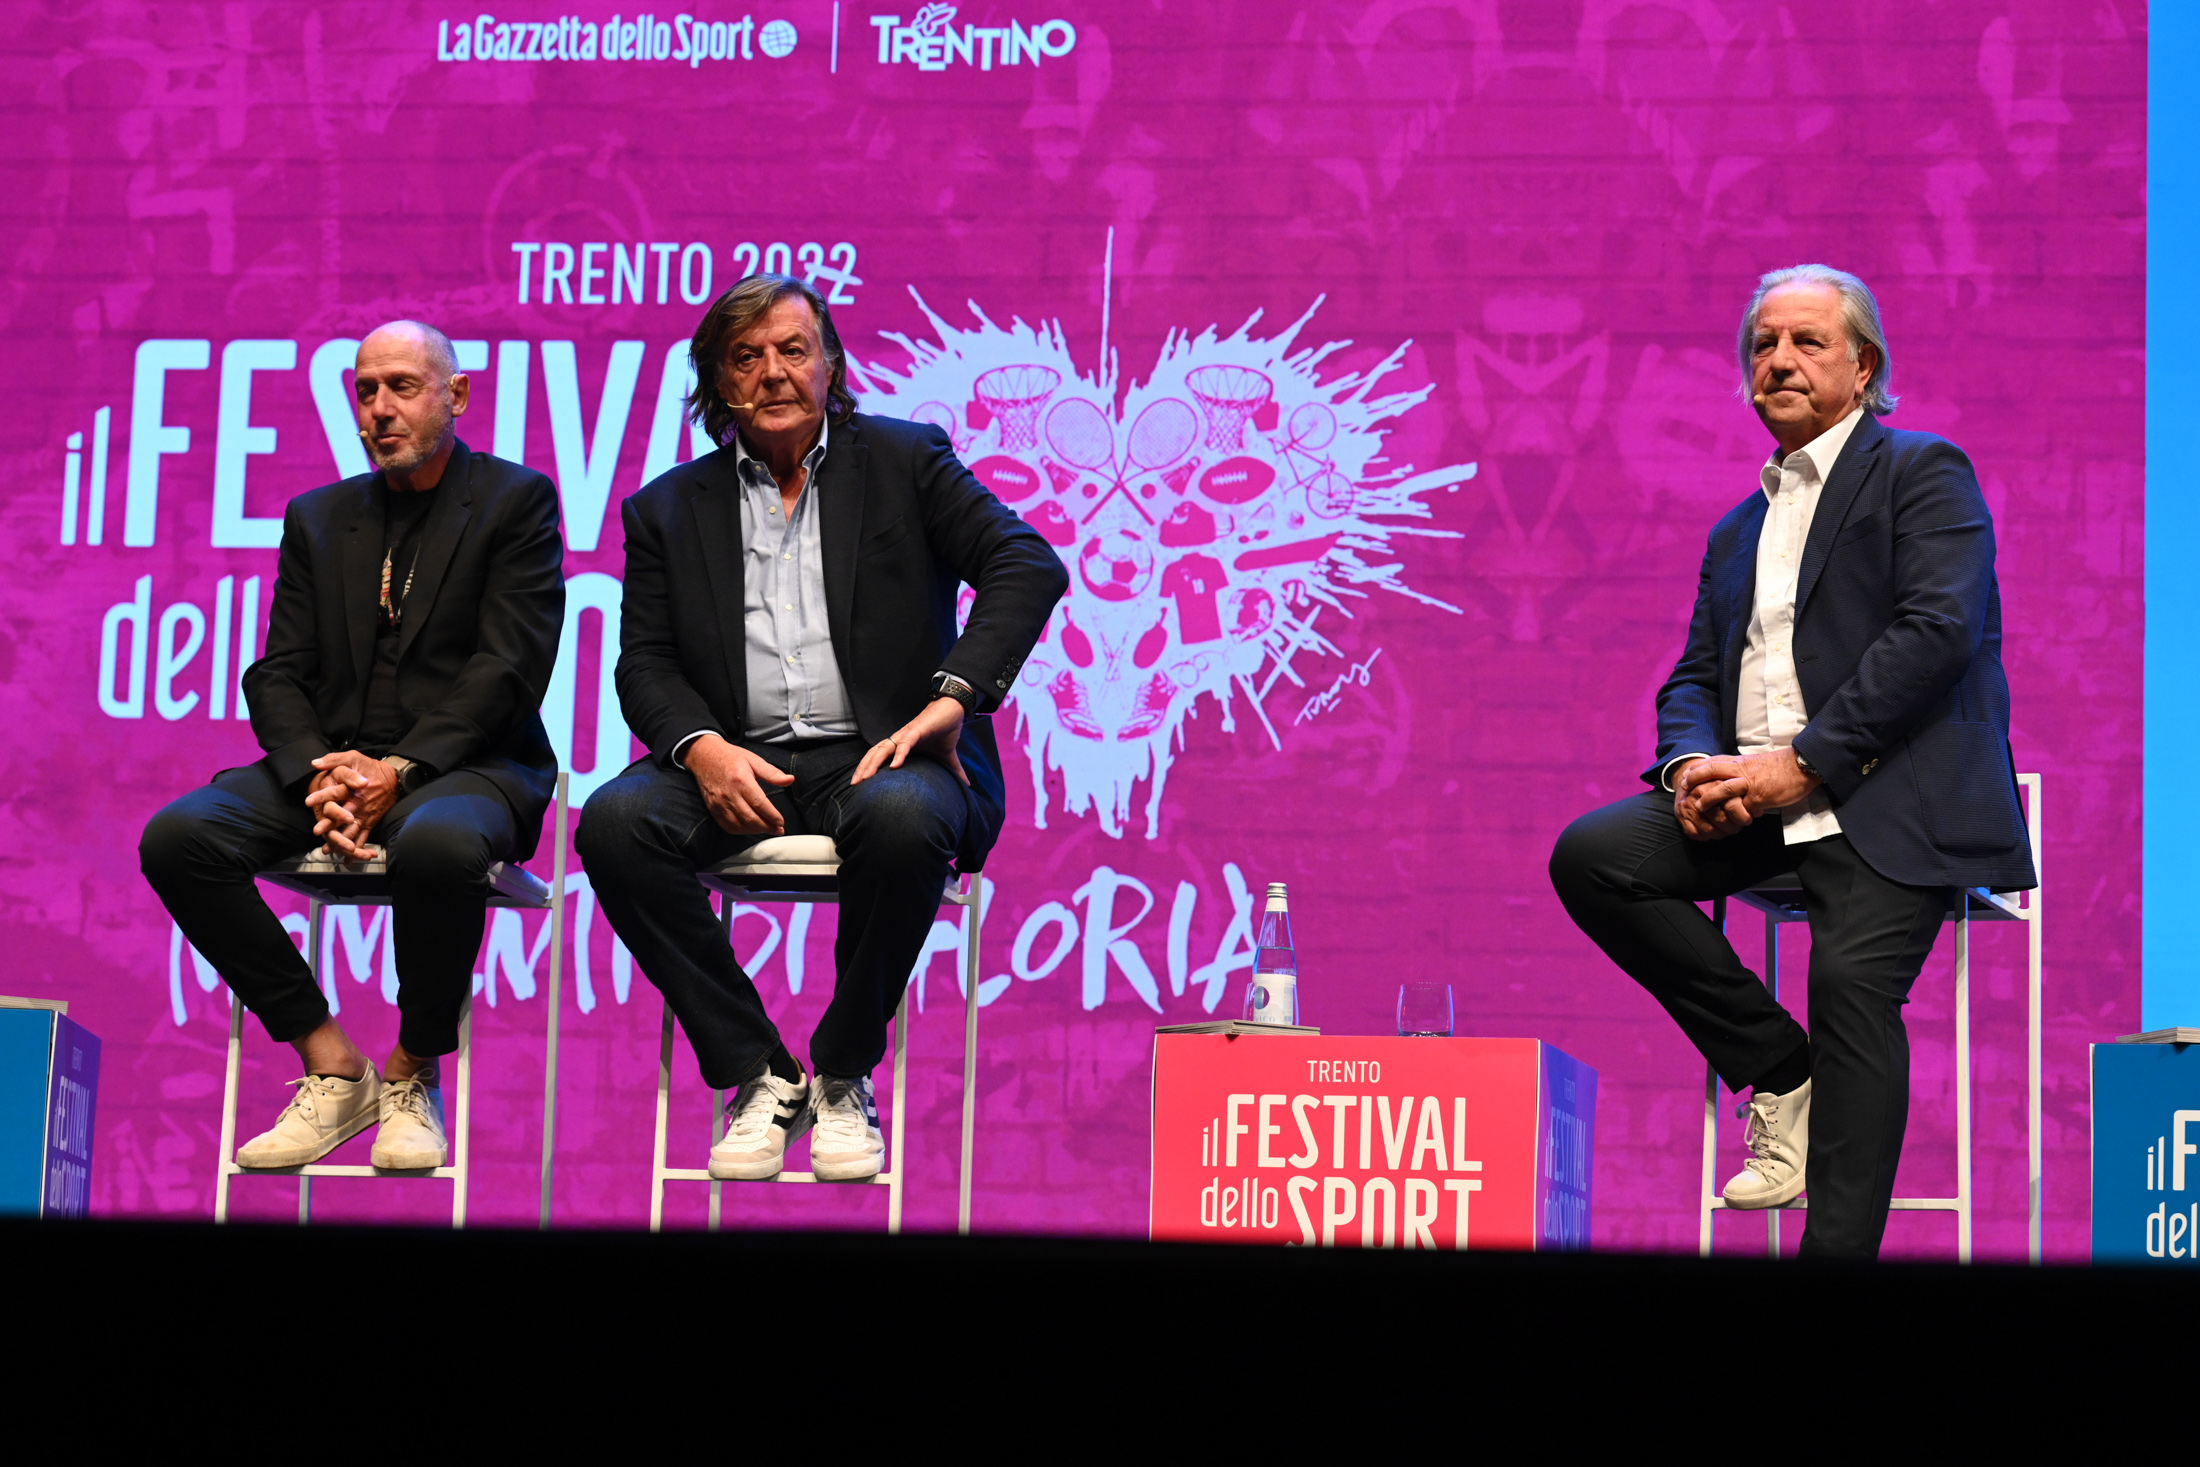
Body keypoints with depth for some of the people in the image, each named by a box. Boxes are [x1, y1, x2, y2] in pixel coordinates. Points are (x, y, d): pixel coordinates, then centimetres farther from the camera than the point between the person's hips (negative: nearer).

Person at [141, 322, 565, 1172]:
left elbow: (508, 668, -7)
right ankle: (332, 1068, -12)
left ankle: (414, 1074, -14)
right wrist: (317, 775, -12)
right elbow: (279, 674, 10)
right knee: (177, 836, -22)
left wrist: (399, 771, -19)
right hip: (333, 759, 5)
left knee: (438, 844, -41)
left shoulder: (517, 502, 3)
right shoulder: (318, 518, 18)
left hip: (463, 764, -5)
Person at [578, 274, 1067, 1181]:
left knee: (901, 819, -38)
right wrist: (701, 747, -13)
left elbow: (1030, 566, -1)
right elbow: (645, 664, 10)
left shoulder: (905, 462, 10)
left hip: (877, 757, -2)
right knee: (614, 822, -28)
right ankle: (757, 1074, -15)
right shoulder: (668, 510, 17)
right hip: (740, 767, 2)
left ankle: (843, 1076, -16)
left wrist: (953, 697, -16)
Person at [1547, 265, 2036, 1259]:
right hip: (1754, 798, 7)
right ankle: (1780, 1073, -6)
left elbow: (1937, 630, -11)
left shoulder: (1924, 474, 3)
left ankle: (1837, 1250, -31)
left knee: (1853, 979, -28)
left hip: (1889, 797, -7)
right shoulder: (1737, 529, 26)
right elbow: (1694, 678, 20)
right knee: (1590, 857, -15)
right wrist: (1693, 764, -6)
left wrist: (1802, 764, -18)